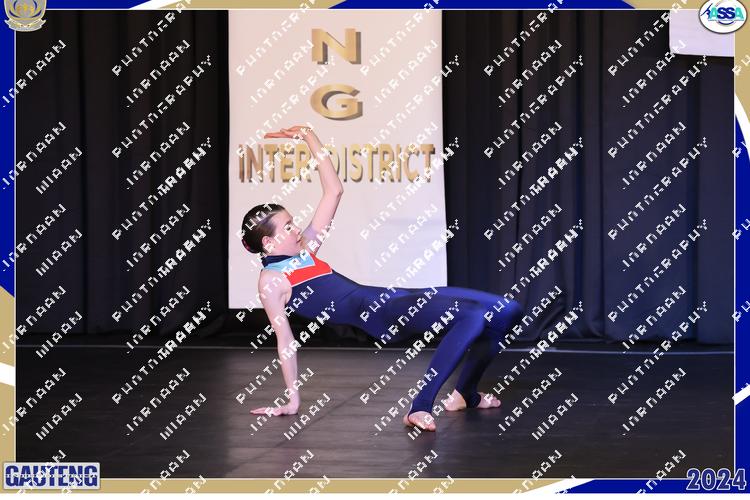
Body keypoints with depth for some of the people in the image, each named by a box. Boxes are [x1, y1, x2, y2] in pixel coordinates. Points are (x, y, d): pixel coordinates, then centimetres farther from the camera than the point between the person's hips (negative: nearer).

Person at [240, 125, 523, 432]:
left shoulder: (305, 248, 19)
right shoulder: (270, 281, 0)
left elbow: (334, 191, 21)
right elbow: (284, 338, -3)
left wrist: (310, 139, 16)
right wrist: (292, 400, -4)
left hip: (392, 298, 9)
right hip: (377, 316, -9)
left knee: (506, 312, 5)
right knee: (473, 316, -33)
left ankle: (466, 394, 20)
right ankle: (419, 409, -33)